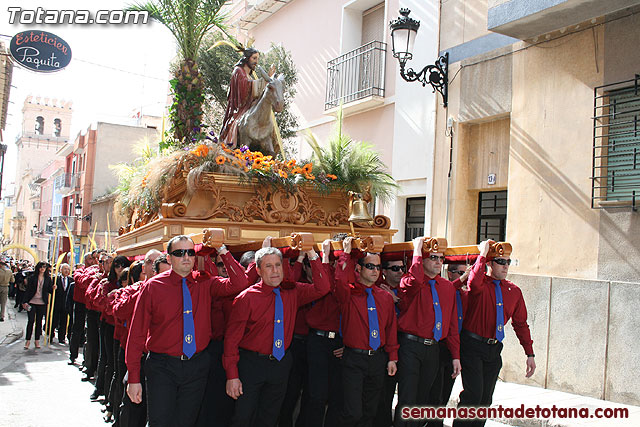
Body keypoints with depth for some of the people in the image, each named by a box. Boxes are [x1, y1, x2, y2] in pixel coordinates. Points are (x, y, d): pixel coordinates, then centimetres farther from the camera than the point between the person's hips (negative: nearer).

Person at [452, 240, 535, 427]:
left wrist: (530, 354, 10)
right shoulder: (481, 284, -7)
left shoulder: (514, 291, 8)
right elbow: (474, 283, -34)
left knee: (486, 397, 12)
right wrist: (482, 254, -24)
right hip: (472, 346, -6)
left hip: (494, 348, 6)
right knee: (473, 393, -12)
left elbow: (521, 324, 13)